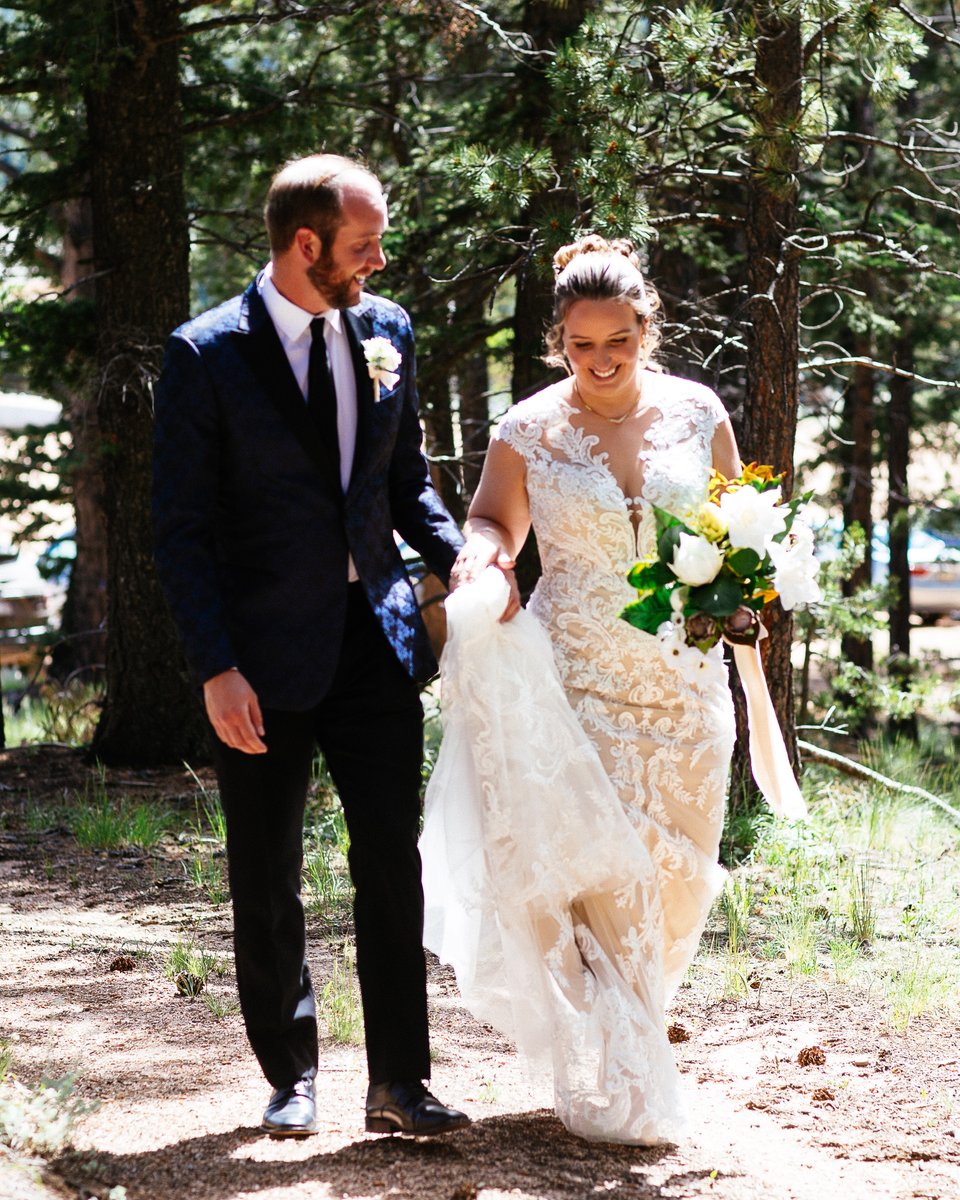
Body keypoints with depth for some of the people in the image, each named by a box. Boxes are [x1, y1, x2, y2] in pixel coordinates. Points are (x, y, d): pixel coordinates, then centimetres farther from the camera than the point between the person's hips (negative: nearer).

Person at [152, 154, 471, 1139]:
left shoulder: (385, 330, 5)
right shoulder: (207, 355, -9)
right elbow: (181, 529, -9)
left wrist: (458, 553, -3)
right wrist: (215, 668, -15)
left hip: (376, 636, 3)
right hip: (265, 654, -3)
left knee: (392, 864, 1)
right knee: (266, 883, 8)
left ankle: (398, 1084, 7)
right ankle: (291, 1076, 23)